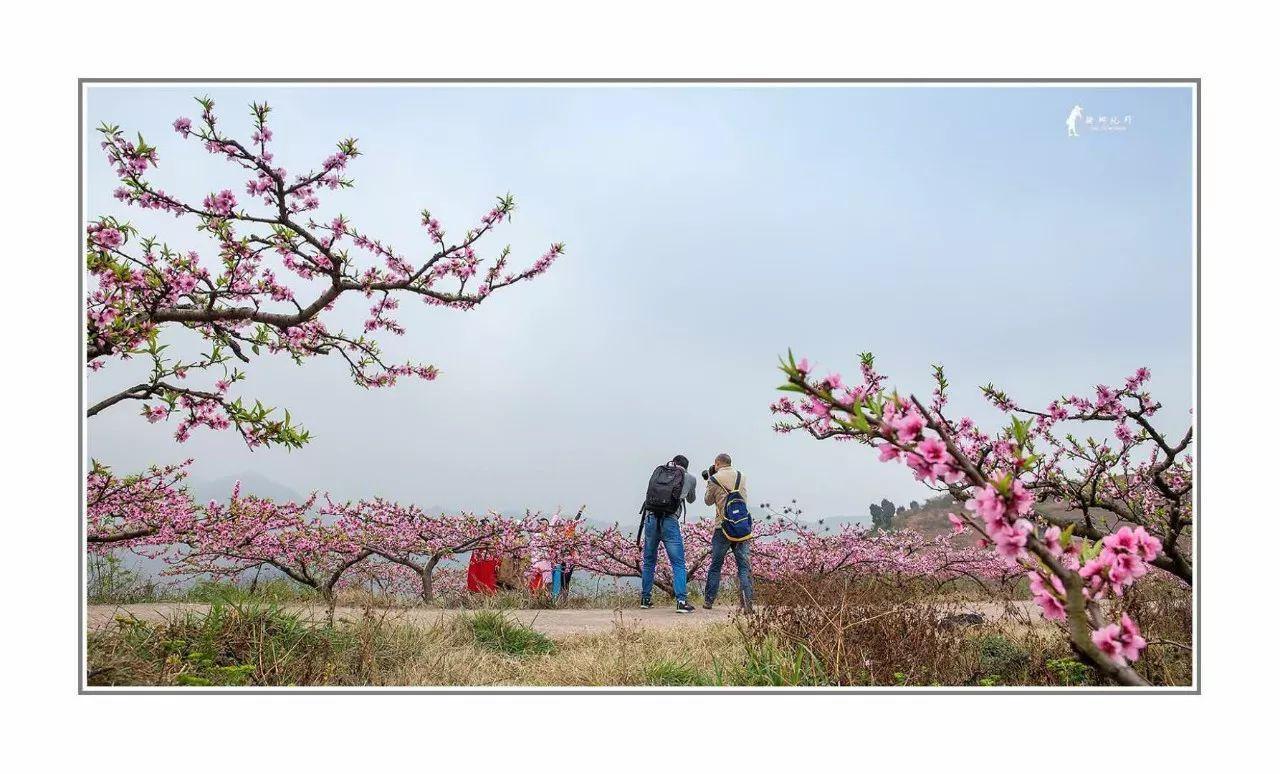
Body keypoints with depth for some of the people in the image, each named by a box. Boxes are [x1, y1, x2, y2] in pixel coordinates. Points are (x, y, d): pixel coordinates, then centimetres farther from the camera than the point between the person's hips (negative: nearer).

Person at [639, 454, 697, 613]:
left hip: (650, 518, 3)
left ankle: (645, 599, 23)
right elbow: (691, 499, 28)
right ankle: (681, 601, -6)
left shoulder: (657, 471, 14)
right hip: (670, 522, -3)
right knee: (678, 563, 2)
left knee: (648, 562, 17)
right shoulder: (690, 478, 10)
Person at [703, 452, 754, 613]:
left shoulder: (714, 480, -3)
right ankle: (747, 602, -11)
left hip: (723, 527, -2)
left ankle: (708, 600, 20)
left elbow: (708, 501, 11)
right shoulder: (742, 477, 8)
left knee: (715, 565, 11)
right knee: (744, 566, 2)